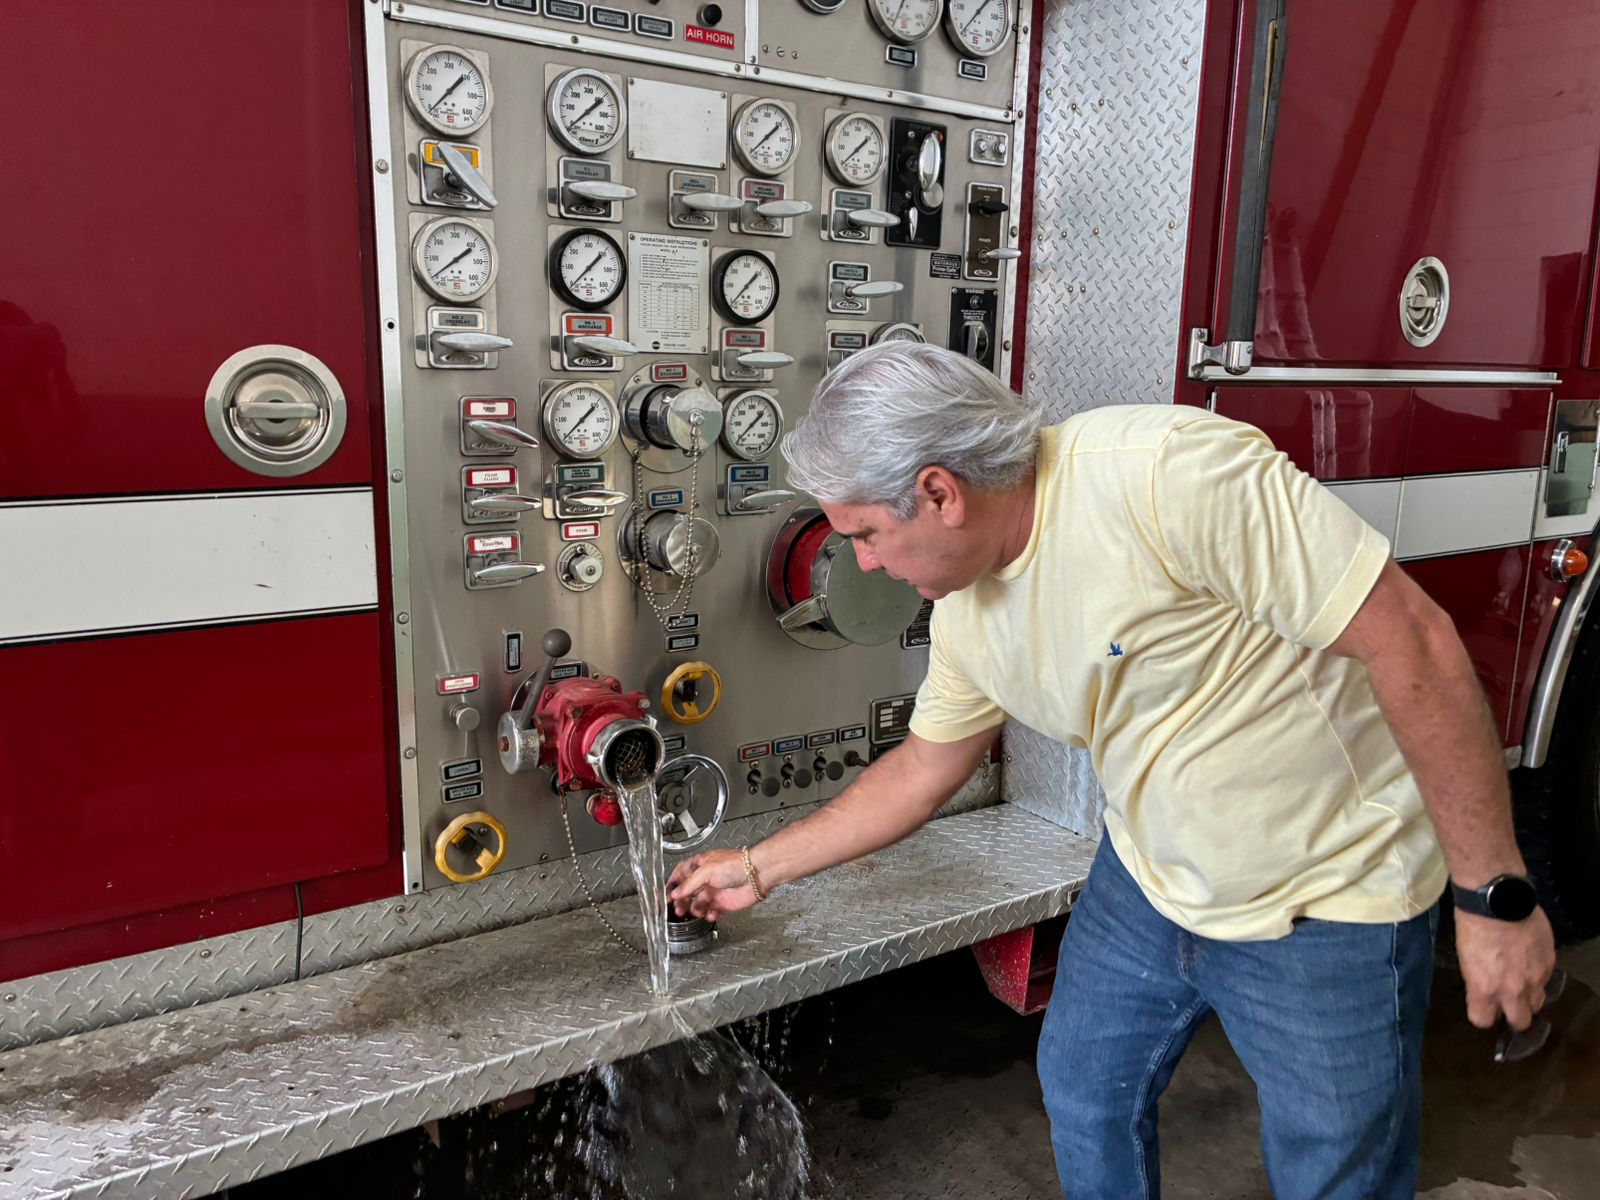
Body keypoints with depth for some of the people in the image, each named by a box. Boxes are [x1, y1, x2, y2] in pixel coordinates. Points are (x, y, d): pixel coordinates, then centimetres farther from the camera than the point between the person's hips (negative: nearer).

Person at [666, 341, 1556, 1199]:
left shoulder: (1166, 472, -30)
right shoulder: (965, 608, -4)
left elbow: (1412, 639, -27)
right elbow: (924, 771, 10)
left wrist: (1495, 895, -21)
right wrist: (761, 867, 14)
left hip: (1325, 903, -6)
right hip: (1147, 884, 7)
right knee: (1084, 1093, 19)